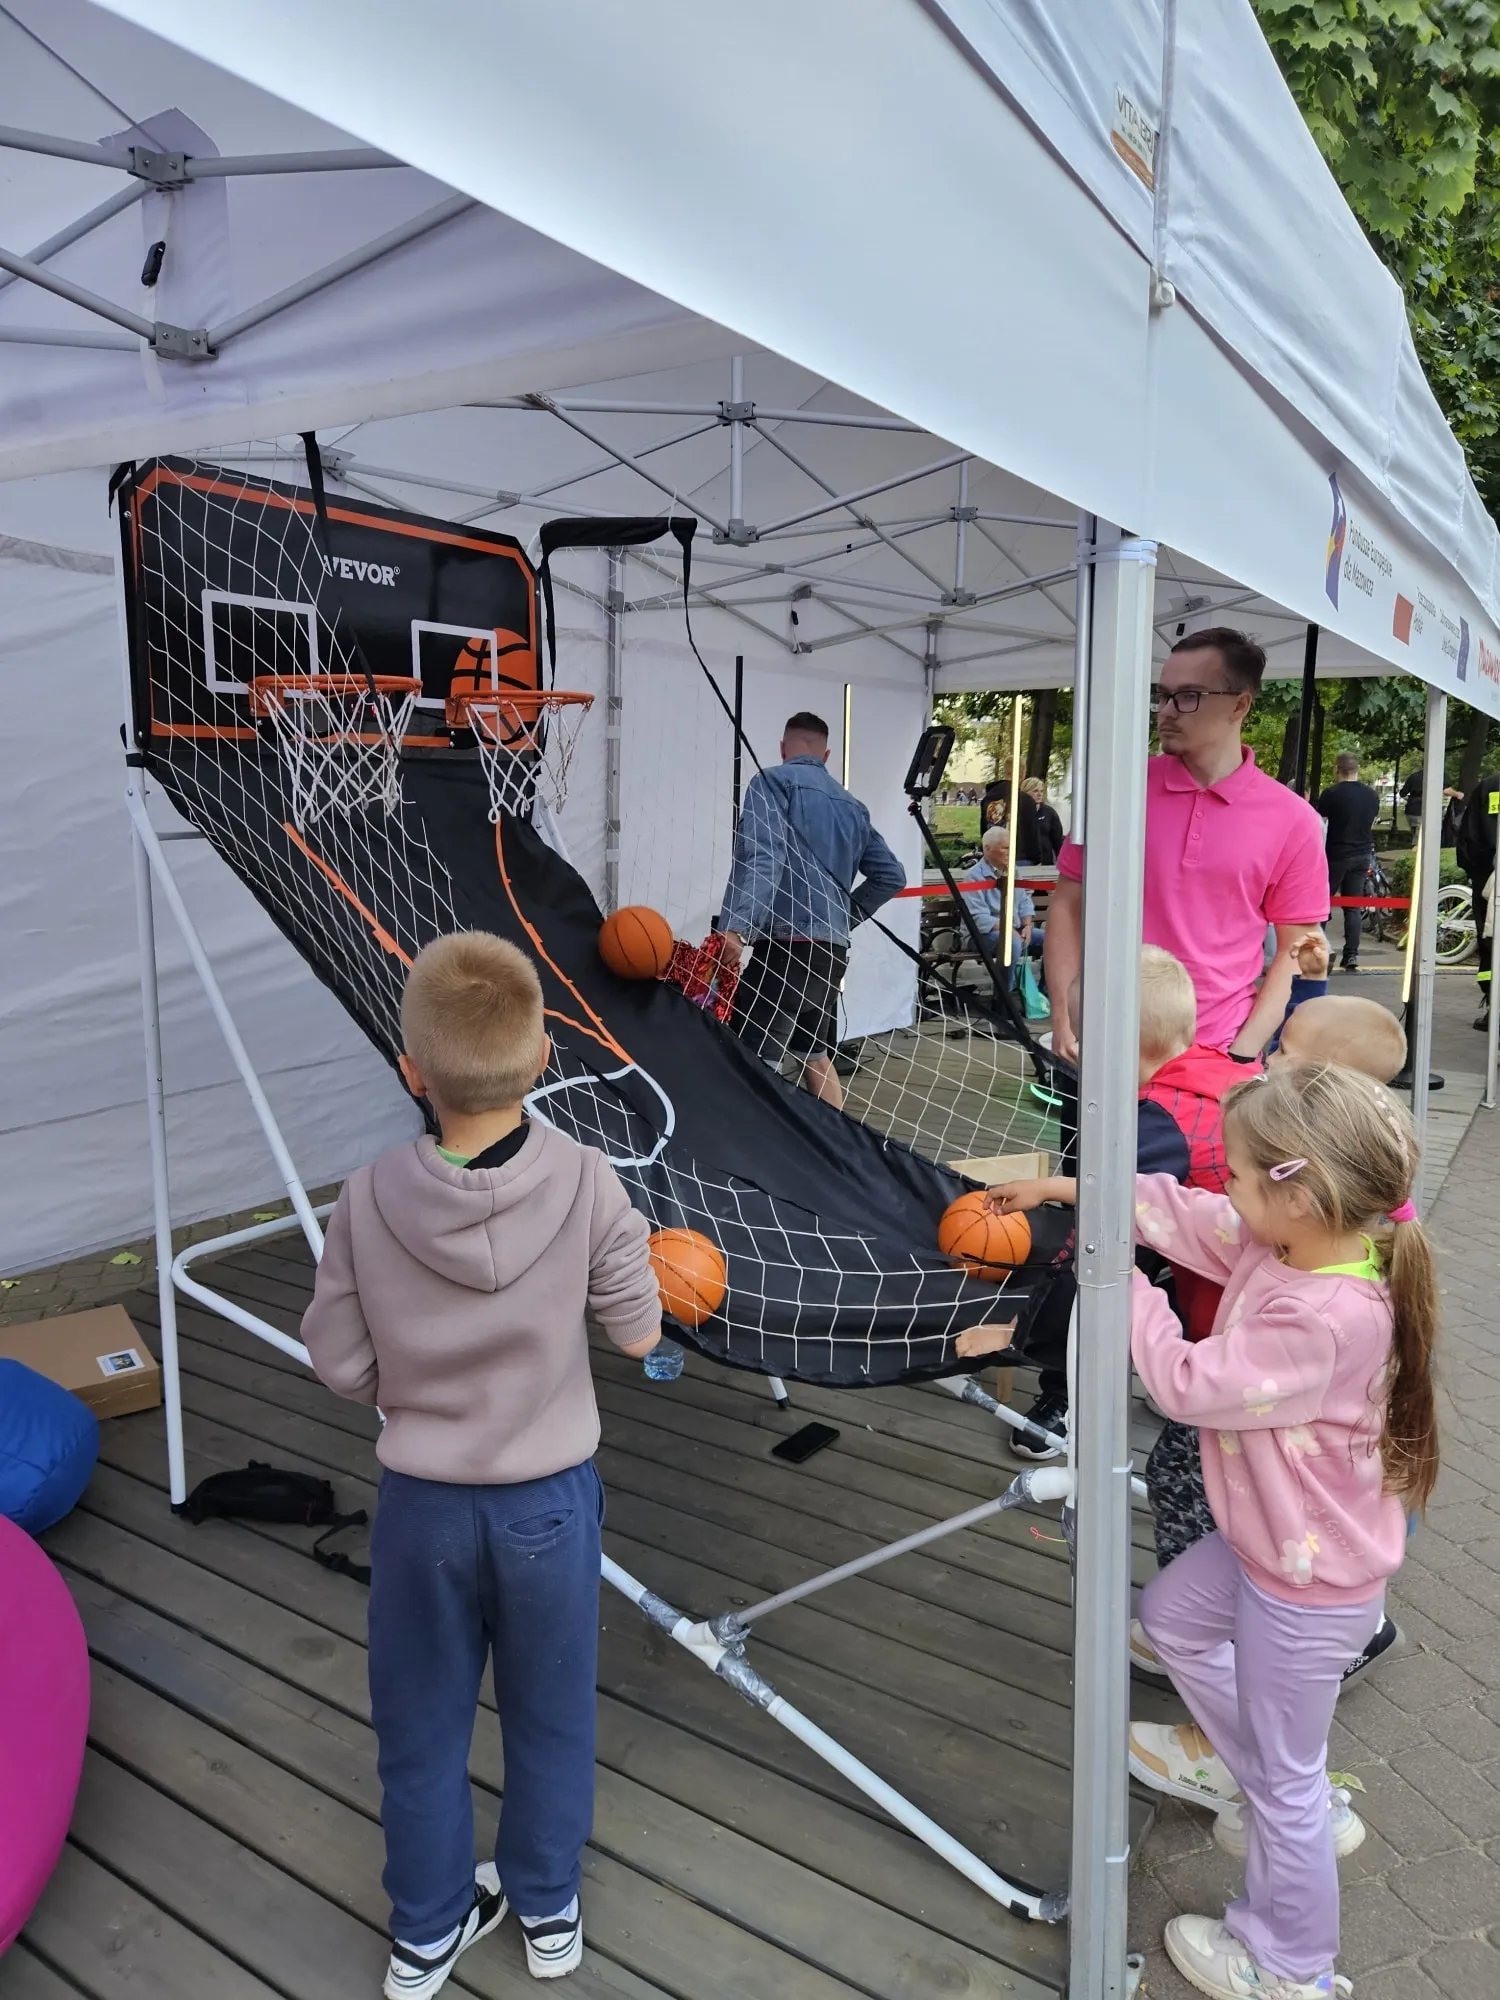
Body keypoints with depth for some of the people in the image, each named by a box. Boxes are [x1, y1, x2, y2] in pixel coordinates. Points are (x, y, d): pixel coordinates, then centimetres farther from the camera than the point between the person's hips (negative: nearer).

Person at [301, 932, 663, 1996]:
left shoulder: (368, 1200, -20)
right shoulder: (587, 1184, -24)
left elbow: (344, 1366, -10)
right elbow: (639, 1332, -12)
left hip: (422, 1503, 1)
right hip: (550, 1499, 0)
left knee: (422, 1726, 23)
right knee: (550, 1716, 24)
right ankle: (548, 1911, 45)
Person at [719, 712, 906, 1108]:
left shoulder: (773, 781, 0)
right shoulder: (851, 804, 21)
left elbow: (760, 857, -17)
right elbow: (891, 875, 23)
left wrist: (734, 928, -28)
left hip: (788, 945, -8)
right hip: (834, 950, 8)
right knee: (815, 1056, 24)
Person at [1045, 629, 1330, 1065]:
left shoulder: (1292, 820, -3)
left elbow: (1295, 951, 1)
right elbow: (1068, 903, 4)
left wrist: (1243, 1053, -8)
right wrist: (1063, 1020, -5)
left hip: (1220, 1056, -1)